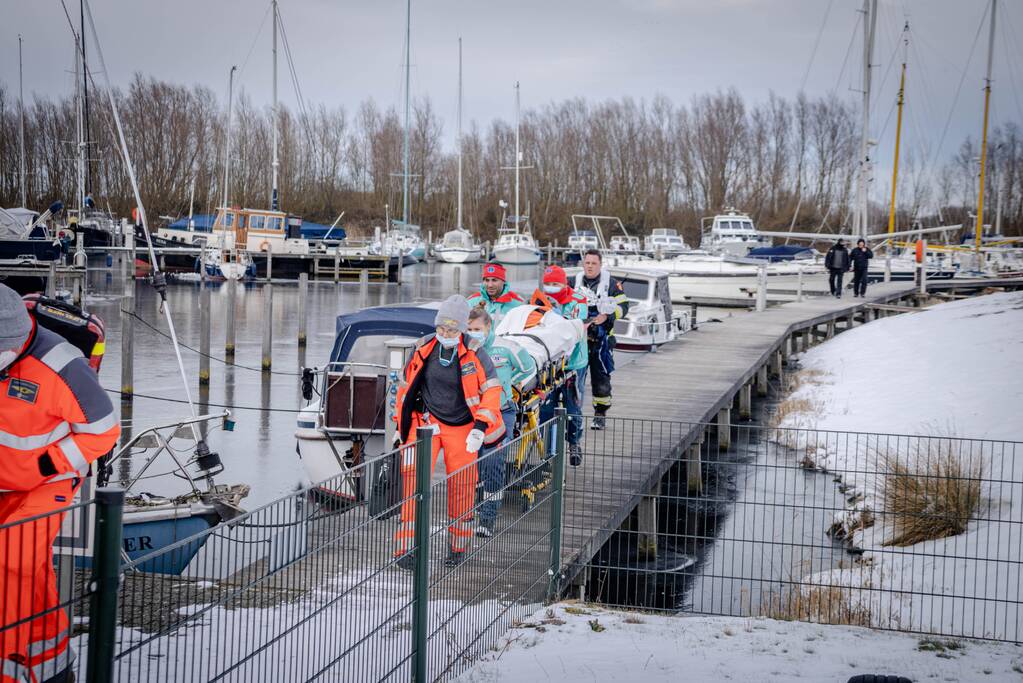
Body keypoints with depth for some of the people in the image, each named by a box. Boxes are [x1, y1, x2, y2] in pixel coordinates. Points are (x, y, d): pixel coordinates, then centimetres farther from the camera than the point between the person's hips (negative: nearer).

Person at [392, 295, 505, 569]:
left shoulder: (474, 353, -9)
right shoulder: (423, 349, -2)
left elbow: (492, 390, -6)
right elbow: (405, 386, 11)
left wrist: (481, 426, -14)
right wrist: (401, 425, 11)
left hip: (461, 427, -1)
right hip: (426, 423, 1)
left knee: (461, 487, 3)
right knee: (414, 480, -13)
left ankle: (458, 547, 21)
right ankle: (406, 548, -10)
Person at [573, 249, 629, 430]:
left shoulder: (611, 283, 4)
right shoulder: (575, 282, 13)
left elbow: (623, 306, 1)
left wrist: (607, 316, -13)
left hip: (601, 338, -3)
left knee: (601, 376, -3)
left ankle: (600, 414, 6)